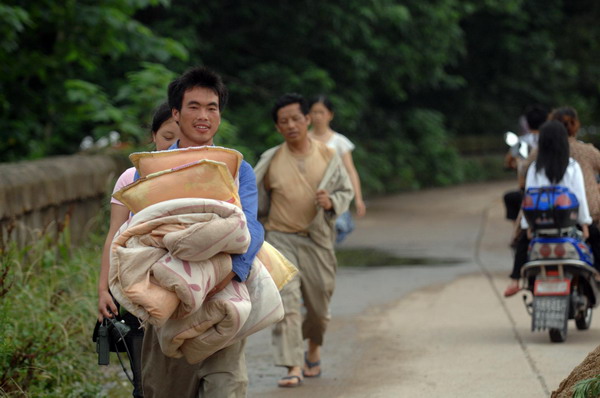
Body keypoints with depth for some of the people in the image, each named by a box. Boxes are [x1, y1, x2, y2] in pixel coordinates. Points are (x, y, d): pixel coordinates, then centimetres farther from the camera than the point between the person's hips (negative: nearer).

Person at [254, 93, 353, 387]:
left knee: (319, 303, 12)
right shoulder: (270, 161, -1)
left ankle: (313, 350, 42)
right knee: (286, 302, -16)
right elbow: (255, 197, 12)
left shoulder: (328, 157, 1)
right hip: (282, 239, -2)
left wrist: (332, 203, -11)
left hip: (318, 240, 2)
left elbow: (346, 191, 10)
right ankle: (293, 367, -18)